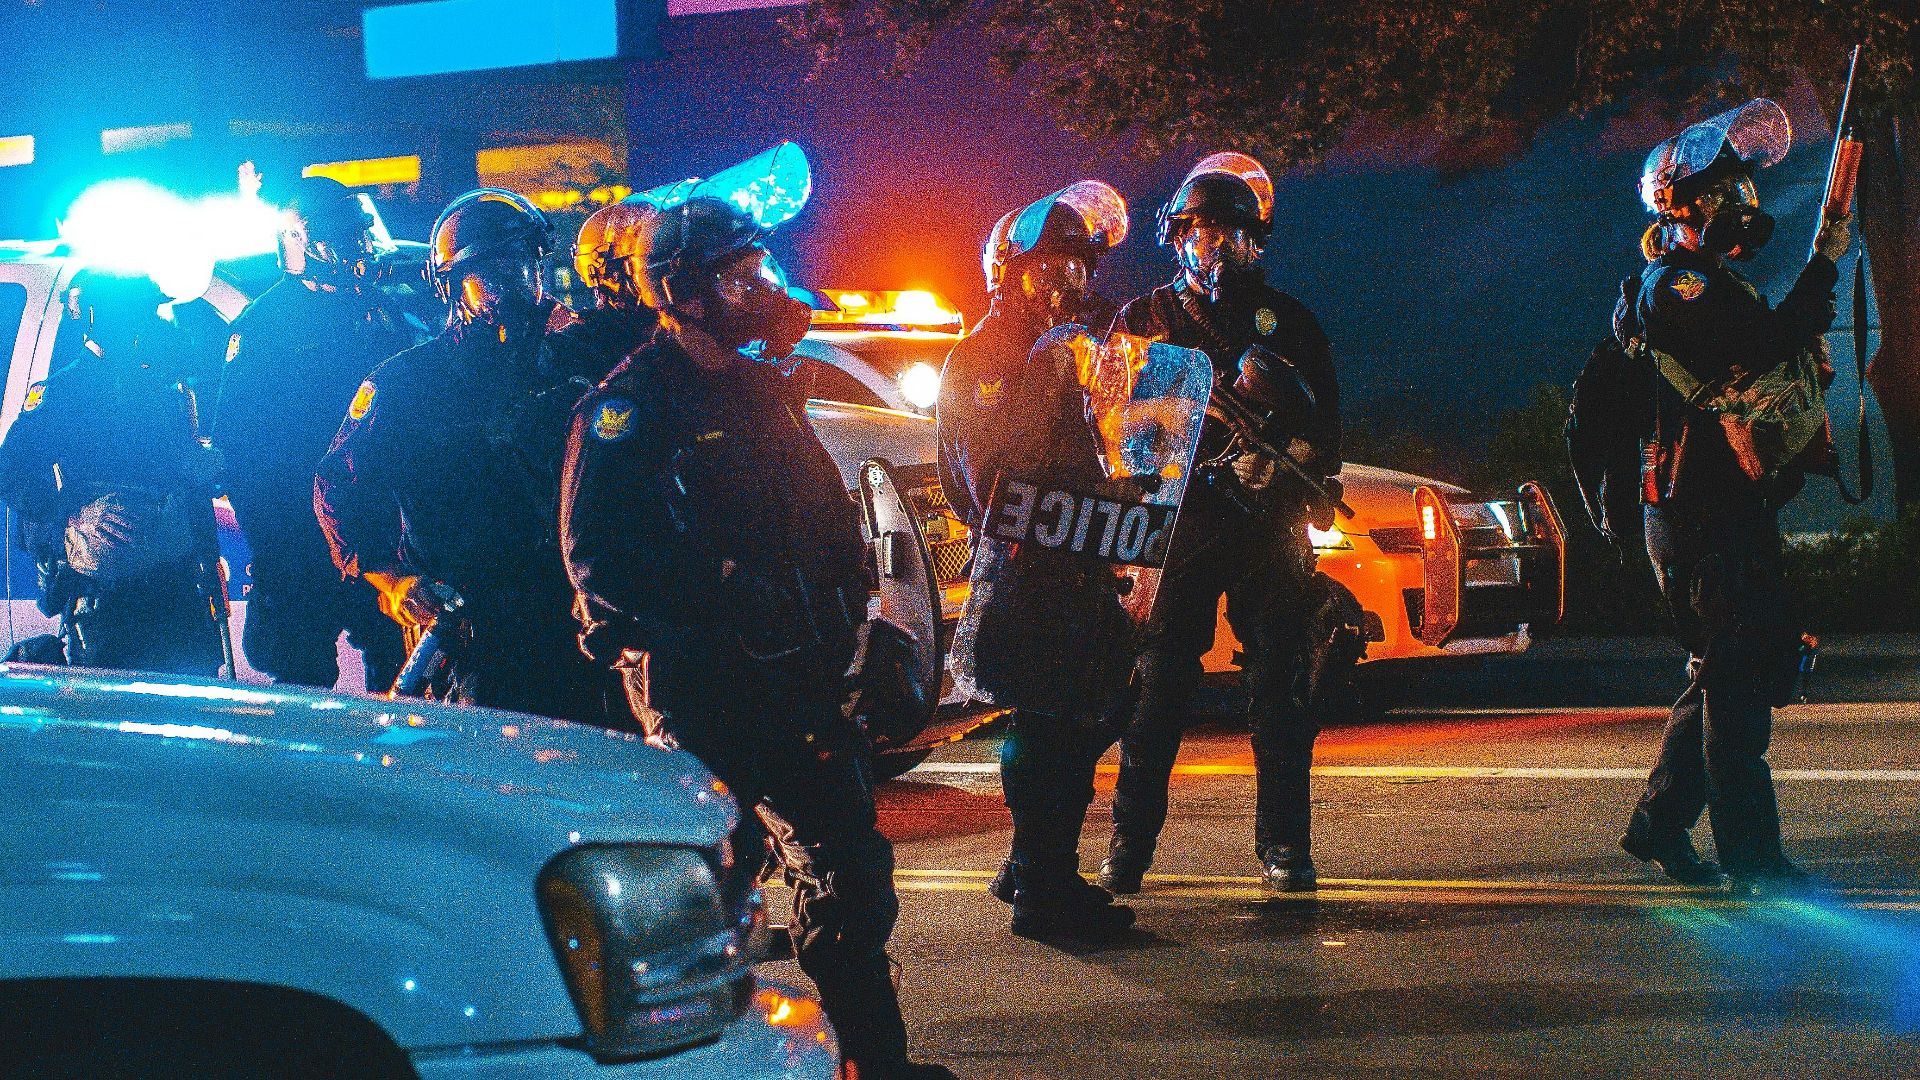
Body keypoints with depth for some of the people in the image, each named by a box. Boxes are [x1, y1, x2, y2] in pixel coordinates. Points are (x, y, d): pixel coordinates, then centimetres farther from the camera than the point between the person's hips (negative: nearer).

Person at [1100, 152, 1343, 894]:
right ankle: (1129, 844, -1)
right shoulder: (1144, 321, 13)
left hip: (1267, 526, 1)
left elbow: (1325, 426, 12)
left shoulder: (1287, 322, 15)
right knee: (1157, 685, -6)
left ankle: (1283, 846, 6)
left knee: (1280, 690, -1)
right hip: (1174, 521, -1)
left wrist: (1287, 464, -6)